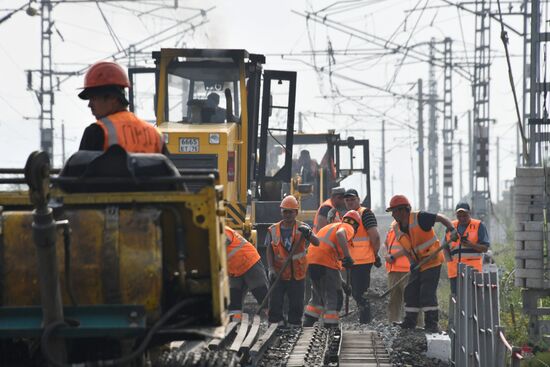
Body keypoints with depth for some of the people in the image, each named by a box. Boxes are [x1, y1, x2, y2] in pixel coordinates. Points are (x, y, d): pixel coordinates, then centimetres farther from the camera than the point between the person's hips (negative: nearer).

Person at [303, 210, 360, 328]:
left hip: (311, 261, 8)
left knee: (318, 295, 21)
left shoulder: (331, 226, 31)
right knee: (332, 297, -1)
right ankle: (331, 327, -4)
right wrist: (347, 256, -27)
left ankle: (307, 324, 20)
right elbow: (340, 234, -22)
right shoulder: (348, 228, 4)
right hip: (326, 263, -8)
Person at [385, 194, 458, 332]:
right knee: (411, 291, 8)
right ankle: (410, 321, 19)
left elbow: (440, 217, -15)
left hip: (432, 261, -8)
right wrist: (393, 258, 6)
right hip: (417, 264, 8)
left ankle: (432, 324, -10)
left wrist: (453, 230, -26)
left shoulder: (419, 218, -19)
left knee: (427, 292, -14)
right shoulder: (397, 228, 4)